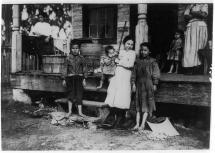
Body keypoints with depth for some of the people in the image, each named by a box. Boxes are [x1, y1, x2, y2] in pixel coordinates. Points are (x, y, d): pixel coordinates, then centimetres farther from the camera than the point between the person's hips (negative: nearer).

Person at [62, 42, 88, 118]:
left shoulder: (81, 58, 3)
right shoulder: (68, 58, 3)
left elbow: (84, 69, 4)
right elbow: (65, 69, 6)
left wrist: (84, 79, 0)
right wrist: (64, 79, 4)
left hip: (79, 78, 0)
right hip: (70, 78, 0)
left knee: (79, 95, 1)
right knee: (70, 94, 7)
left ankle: (80, 112, 8)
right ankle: (70, 111, 18)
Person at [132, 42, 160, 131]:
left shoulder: (152, 62, -2)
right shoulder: (138, 61, 8)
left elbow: (156, 74, -2)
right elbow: (134, 73, 10)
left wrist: (154, 84, -5)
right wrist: (133, 83, 4)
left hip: (148, 84, -4)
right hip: (139, 84, 4)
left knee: (146, 104, -1)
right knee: (138, 104, 7)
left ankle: (143, 124, 4)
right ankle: (137, 124, 13)